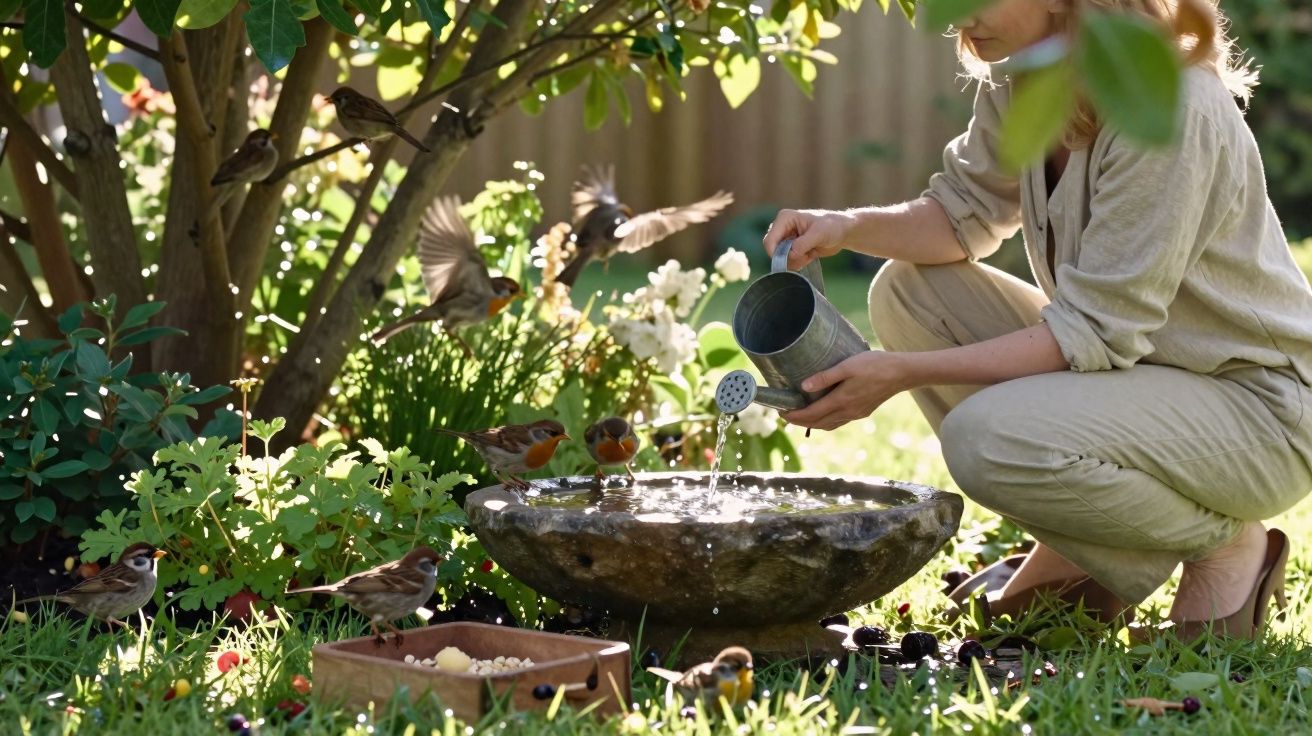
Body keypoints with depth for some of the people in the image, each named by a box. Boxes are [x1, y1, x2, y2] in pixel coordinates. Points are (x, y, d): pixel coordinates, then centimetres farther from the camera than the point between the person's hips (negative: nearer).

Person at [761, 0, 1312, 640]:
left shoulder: (1170, 105, -27)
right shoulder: (1018, 83, -2)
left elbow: (1097, 331, -27)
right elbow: (965, 213, 10)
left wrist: (905, 371, -30)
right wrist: (849, 227, -11)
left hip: (1257, 405, -9)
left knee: (989, 438, -30)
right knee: (907, 290, 0)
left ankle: (1226, 544, -3)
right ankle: (1072, 558, 8)